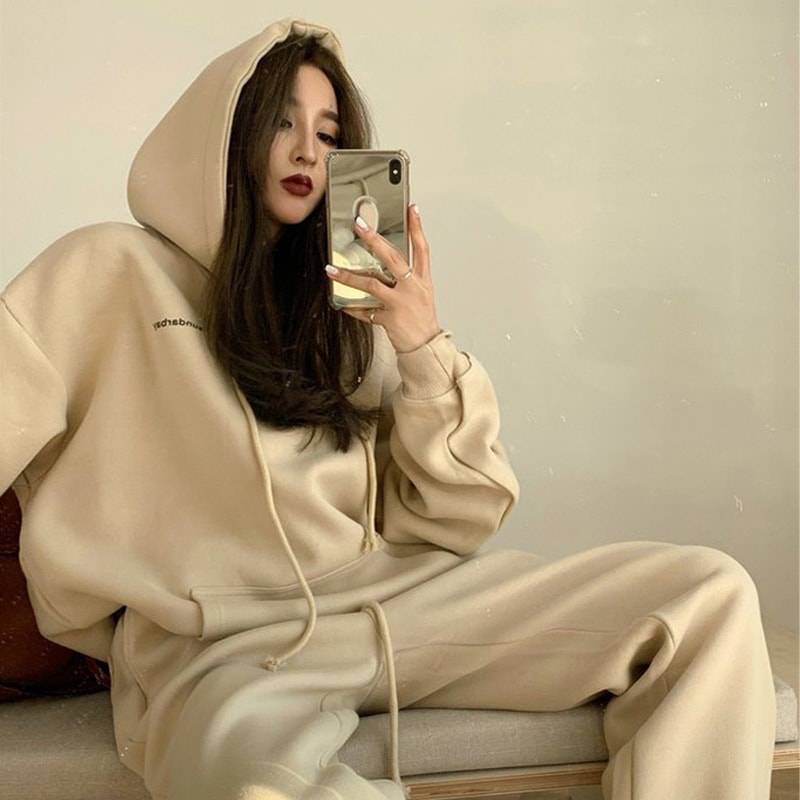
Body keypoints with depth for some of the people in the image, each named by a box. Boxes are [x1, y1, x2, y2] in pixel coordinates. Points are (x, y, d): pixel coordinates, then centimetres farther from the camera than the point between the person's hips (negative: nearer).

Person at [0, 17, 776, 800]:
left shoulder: (348, 304, 18)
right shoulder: (113, 270, 8)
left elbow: (454, 520, 10)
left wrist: (426, 351, -3)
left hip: (398, 590, 5)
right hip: (222, 638, -4)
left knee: (712, 592, -11)